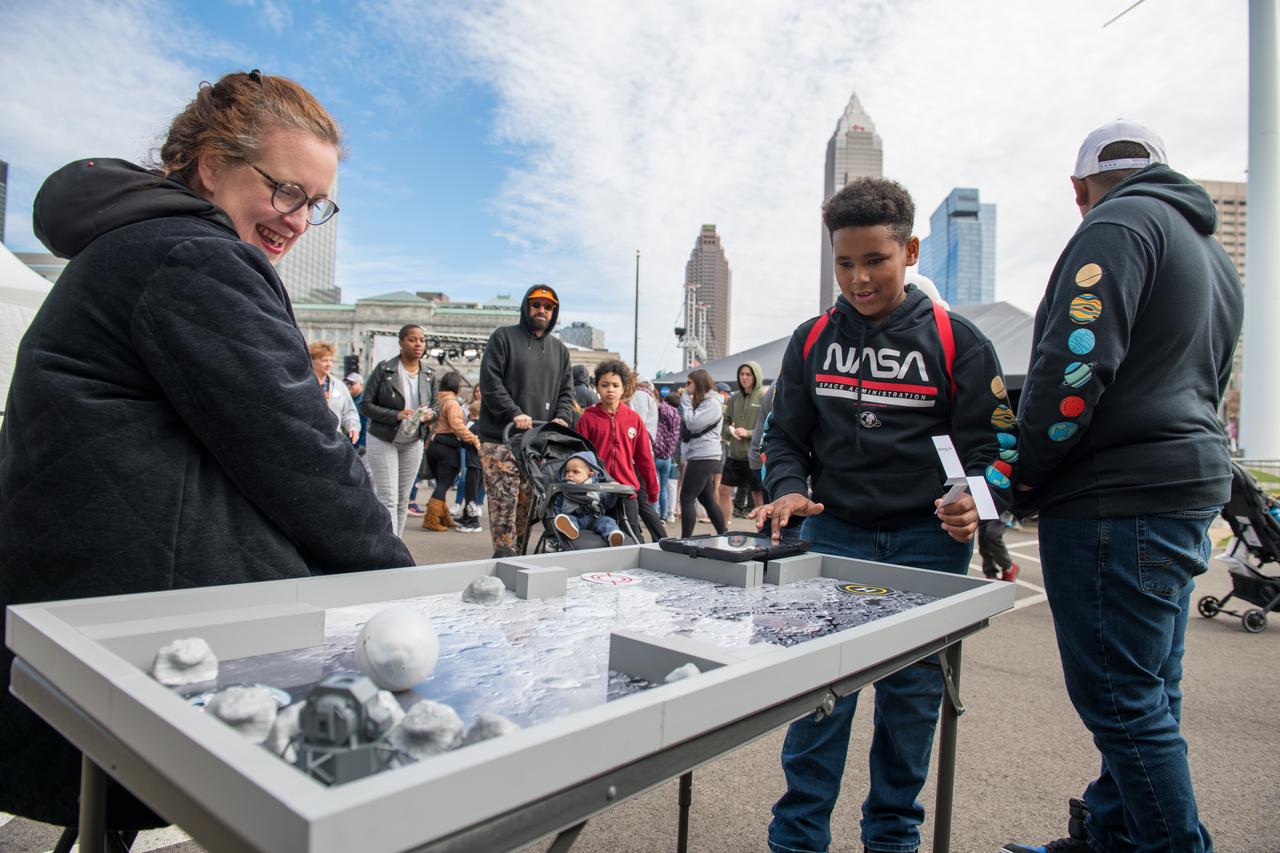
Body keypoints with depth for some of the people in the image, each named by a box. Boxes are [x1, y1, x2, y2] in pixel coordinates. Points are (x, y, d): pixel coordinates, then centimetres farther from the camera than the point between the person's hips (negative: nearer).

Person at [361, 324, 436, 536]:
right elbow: (366, 405, -9)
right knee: (388, 499, -9)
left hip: (413, 443, 5)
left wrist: (430, 414, -12)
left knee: (403, 501, 10)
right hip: (383, 441, -4)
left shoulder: (428, 375, 4)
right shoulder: (384, 369, -9)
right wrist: (396, 415, -23)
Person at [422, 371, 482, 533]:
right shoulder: (452, 402, -12)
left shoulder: (437, 400, 14)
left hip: (433, 445, 9)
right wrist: (473, 439, -20)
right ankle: (431, 519, -7)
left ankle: (443, 518, 22)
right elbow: (457, 426, -22)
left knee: (441, 483, 15)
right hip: (447, 447, -9)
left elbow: (432, 423, 16)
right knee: (444, 485, -4)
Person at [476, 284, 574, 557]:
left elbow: (566, 390, 19)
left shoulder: (560, 350, 21)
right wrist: (515, 413, -16)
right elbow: (490, 381, -6)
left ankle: (518, 552, 15)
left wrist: (561, 417, -2)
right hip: (500, 436, -5)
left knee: (527, 501, 6)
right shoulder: (504, 337, 4)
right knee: (504, 499, -9)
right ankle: (504, 555, -5)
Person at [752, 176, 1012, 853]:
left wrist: (974, 502, -19)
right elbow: (785, 435, 9)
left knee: (912, 697, 9)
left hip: (928, 543, -1)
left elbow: (993, 440, 1)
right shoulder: (812, 340, 7)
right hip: (833, 536, 1)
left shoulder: (957, 341, 1)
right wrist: (788, 491, -10)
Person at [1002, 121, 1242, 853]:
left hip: (1117, 501, -10)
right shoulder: (1213, 254, 23)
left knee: (1124, 700, -2)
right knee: (1150, 694, 16)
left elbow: (1075, 363, -20)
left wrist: (1028, 477, -8)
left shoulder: (1119, 224, -7)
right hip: (1188, 492, 10)